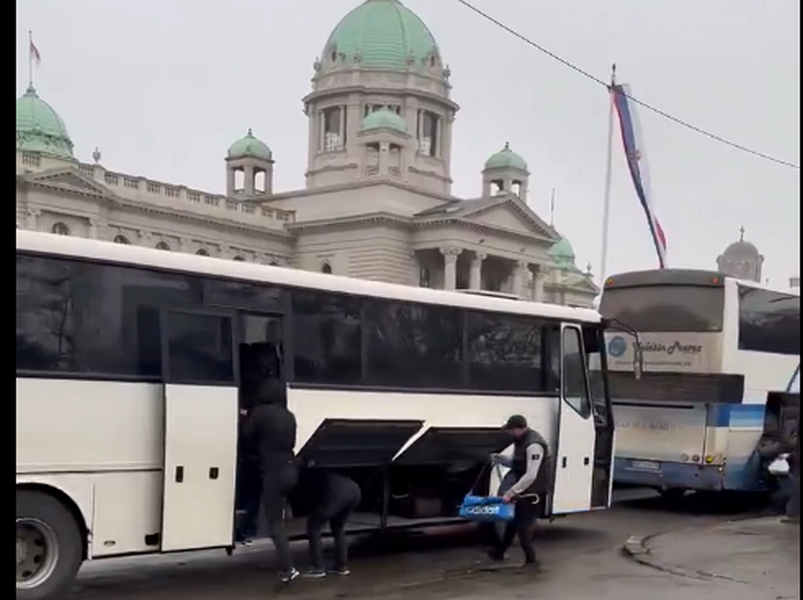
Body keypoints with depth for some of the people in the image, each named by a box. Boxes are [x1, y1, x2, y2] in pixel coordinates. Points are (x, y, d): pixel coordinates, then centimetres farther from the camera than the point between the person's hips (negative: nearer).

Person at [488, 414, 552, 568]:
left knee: (522, 525, -4)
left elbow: (531, 475, -32)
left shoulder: (533, 445, -27)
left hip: (533, 490, -10)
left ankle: (531, 560, 6)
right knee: (514, 520, 19)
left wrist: (511, 492, -32)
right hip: (524, 488, 10)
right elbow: (517, 464, 16)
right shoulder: (520, 441, 5)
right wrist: (501, 459, -2)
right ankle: (500, 551, 32)